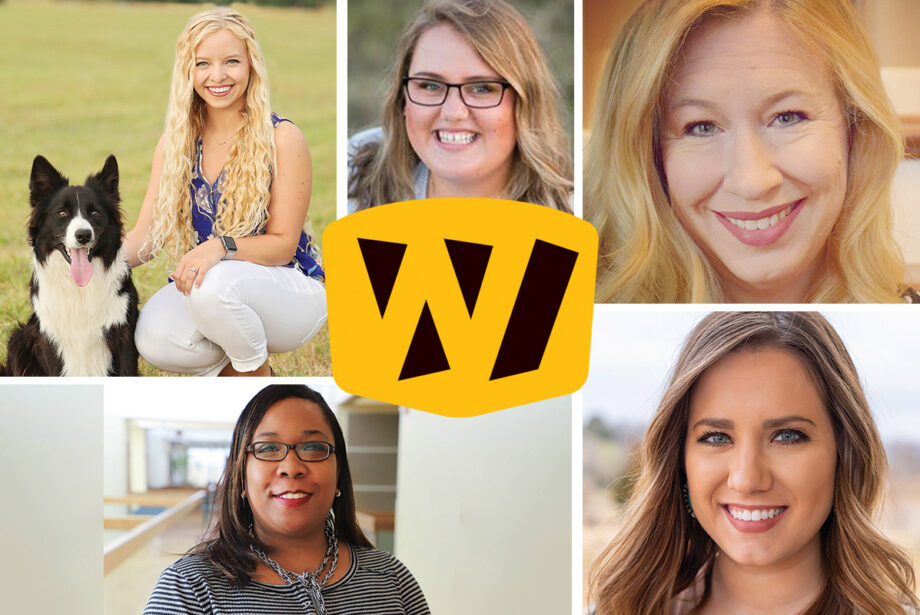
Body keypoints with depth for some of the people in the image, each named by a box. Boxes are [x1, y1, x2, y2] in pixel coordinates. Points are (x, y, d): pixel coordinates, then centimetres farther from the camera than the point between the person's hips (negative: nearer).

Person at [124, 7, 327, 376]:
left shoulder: (282, 139, -13)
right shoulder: (176, 142, 2)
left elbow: (283, 244, -12)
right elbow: (147, 234, 1)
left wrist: (222, 247, -30)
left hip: (290, 293, -4)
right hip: (204, 291, 4)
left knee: (214, 285, -36)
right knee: (154, 340, -28)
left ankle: (257, 377, -8)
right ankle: (231, 370, 5)